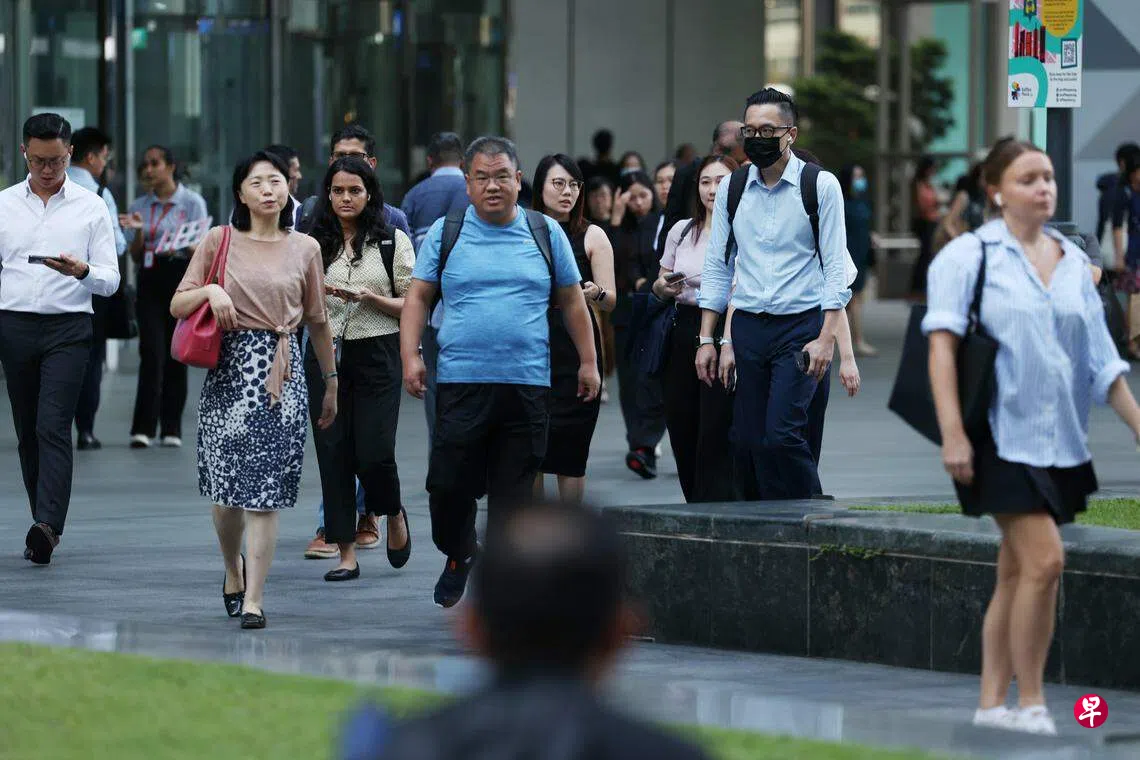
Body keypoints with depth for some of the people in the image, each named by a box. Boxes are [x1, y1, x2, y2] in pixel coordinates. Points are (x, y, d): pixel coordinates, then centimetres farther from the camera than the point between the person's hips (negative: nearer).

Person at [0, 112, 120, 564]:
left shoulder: (90, 207, 4)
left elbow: (110, 280, 2)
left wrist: (82, 271, -20)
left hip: (67, 328, -3)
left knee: (53, 428, -16)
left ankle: (47, 526, -27)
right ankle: (45, 528, 14)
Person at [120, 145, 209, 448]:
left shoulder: (192, 202, 2)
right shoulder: (139, 207, 11)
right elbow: (135, 256, 10)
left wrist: (181, 247, -22)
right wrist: (137, 231, -9)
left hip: (182, 278, -2)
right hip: (150, 280, 2)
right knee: (151, 352, -10)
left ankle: (171, 428, 9)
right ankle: (143, 428, -13)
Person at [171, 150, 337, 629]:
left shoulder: (305, 249, 8)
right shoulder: (219, 241, 5)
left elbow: (317, 321, 17)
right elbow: (177, 306, 6)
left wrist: (331, 381, 21)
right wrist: (208, 290, -13)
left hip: (282, 373, 0)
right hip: (229, 369, 0)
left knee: (266, 488, -7)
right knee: (227, 486, 2)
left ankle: (254, 598, -6)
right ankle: (233, 570, 31)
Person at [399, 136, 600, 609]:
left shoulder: (546, 234, 10)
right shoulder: (445, 233, 6)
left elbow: (572, 301, 16)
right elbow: (418, 296, 7)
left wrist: (588, 361, 14)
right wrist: (410, 356, -5)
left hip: (528, 385, 1)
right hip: (461, 380, -1)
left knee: (514, 493, 1)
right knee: (449, 483, -4)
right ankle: (458, 555, 23)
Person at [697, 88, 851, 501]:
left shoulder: (820, 186, -2)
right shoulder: (731, 188, 9)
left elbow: (835, 268, -5)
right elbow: (717, 267, 13)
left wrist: (826, 338, -13)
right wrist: (706, 338, 8)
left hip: (801, 326, -4)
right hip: (747, 327, 4)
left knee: (781, 435, -16)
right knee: (747, 440, 1)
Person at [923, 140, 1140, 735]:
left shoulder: (1073, 262, 11)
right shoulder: (969, 255, -5)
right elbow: (943, 345, -10)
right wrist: (952, 433, -18)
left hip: (1059, 439, 6)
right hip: (1001, 434, -6)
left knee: (1017, 572, 8)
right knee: (1044, 558, -15)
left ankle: (991, 705, 15)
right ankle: (1030, 705, -6)